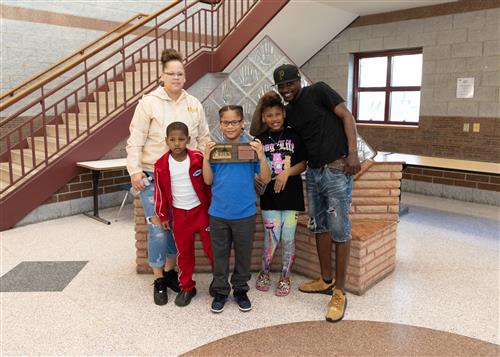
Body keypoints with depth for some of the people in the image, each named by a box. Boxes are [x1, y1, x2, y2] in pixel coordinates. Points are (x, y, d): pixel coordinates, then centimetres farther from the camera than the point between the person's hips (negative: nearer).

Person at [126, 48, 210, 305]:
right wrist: (134, 170, -12)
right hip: (154, 177, -4)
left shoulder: (194, 105, 7)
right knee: (158, 229, -3)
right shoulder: (149, 102, -4)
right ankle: (159, 281, 15)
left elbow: (203, 139, 12)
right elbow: (136, 140, -6)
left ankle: (170, 272, 31)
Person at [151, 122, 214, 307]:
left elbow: (208, 183, 0)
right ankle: (187, 287, 26)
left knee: (211, 248, 6)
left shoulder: (198, 158, -9)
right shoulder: (161, 164, -6)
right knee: (183, 252, 11)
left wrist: (212, 207, 3)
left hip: (201, 210, -1)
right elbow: (160, 191, 1)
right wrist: (162, 215, 5)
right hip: (179, 214, 1)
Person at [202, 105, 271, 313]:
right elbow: (208, 181, 1)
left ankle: (240, 290, 33)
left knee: (243, 254, 14)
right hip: (218, 213, 1)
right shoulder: (215, 148, 0)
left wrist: (261, 156, -18)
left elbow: (265, 179, -5)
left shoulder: (252, 147, -4)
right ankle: (220, 291, 29)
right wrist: (206, 157, -11)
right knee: (220, 254, 13)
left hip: (245, 213, -1)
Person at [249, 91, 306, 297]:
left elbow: (303, 164, 2)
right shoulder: (259, 140, 3)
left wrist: (287, 172, -15)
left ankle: (285, 278, 26)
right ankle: (264, 273, 28)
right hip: (269, 196, 0)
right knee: (272, 238, 2)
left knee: (288, 239, 7)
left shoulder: (293, 136, 2)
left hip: (292, 195, 0)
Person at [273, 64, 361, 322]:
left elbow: (346, 116, -9)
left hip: (337, 170, -7)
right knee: (319, 226, 14)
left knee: (339, 230, -3)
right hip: (313, 172, 8)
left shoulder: (318, 91, -4)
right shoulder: (289, 113, 14)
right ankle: (326, 280, 30)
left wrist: (353, 153, -17)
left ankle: (339, 292, 7)